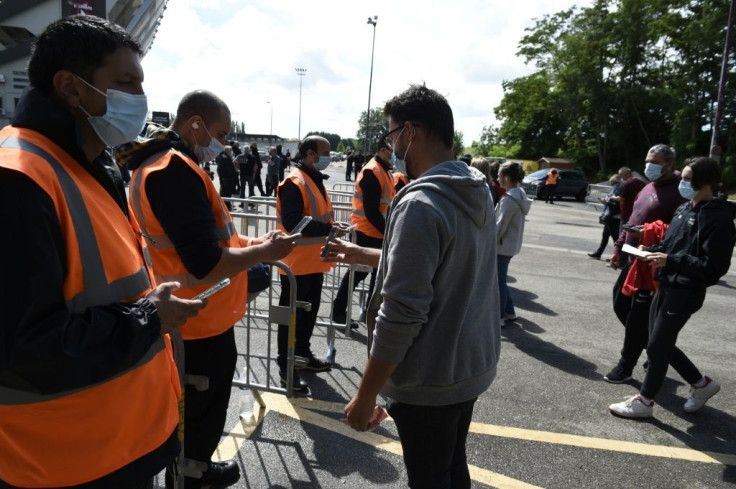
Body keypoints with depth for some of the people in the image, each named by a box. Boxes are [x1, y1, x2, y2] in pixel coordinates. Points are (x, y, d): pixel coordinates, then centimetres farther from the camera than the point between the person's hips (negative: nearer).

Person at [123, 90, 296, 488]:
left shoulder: (160, 164, 10)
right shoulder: (174, 170, -24)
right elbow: (206, 264, -30)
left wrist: (251, 244, 6)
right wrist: (265, 251, -16)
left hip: (195, 321, 11)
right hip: (202, 325, -10)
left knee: (197, 415, 27)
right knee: (200, 420, 11)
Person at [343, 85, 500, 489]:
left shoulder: (420, 205, -25)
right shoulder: (478, 192, 3)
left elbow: (401, 314, -26)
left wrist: (365, 396, -16)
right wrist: (364, 254, 20)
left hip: (430, 380, -8)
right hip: (473, 365, 8)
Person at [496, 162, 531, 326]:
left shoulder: (509, 199, -21)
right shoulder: (520, 194, 9)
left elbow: (500, 226, -22)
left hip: (503, 245, -10)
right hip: (511, 244, 10)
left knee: (498, 281, 2)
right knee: (500, 279, 19)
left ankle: (499, 316, 11)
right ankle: (509, 311, 27)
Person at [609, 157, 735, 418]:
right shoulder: (684, 208, 8)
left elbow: (714, 267, -21)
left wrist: (670, 260, -25)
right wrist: (652, 250, 0)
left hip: (686, 293, -8)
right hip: (666, 286, 8)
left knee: (657, 347, 2)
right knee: (663, 344, 17)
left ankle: (644, 401, 19)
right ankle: (701, 384, 37)